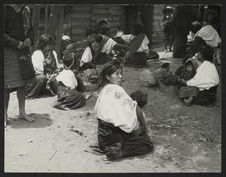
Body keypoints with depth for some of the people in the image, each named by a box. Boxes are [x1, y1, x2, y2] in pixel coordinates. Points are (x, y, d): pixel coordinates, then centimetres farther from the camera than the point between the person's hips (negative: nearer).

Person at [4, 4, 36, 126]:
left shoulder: (25, 10, 8)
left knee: (22, 84, 13)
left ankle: (22, 112, 26)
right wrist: (16, 43, -19)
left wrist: (29, 39, -2)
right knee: (7, 85, -1)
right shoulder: (5, 9, -12)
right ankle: (4, 115, 12)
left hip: (23, 51, 6)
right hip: (8, 52, -6)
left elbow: (30, 29, 18)